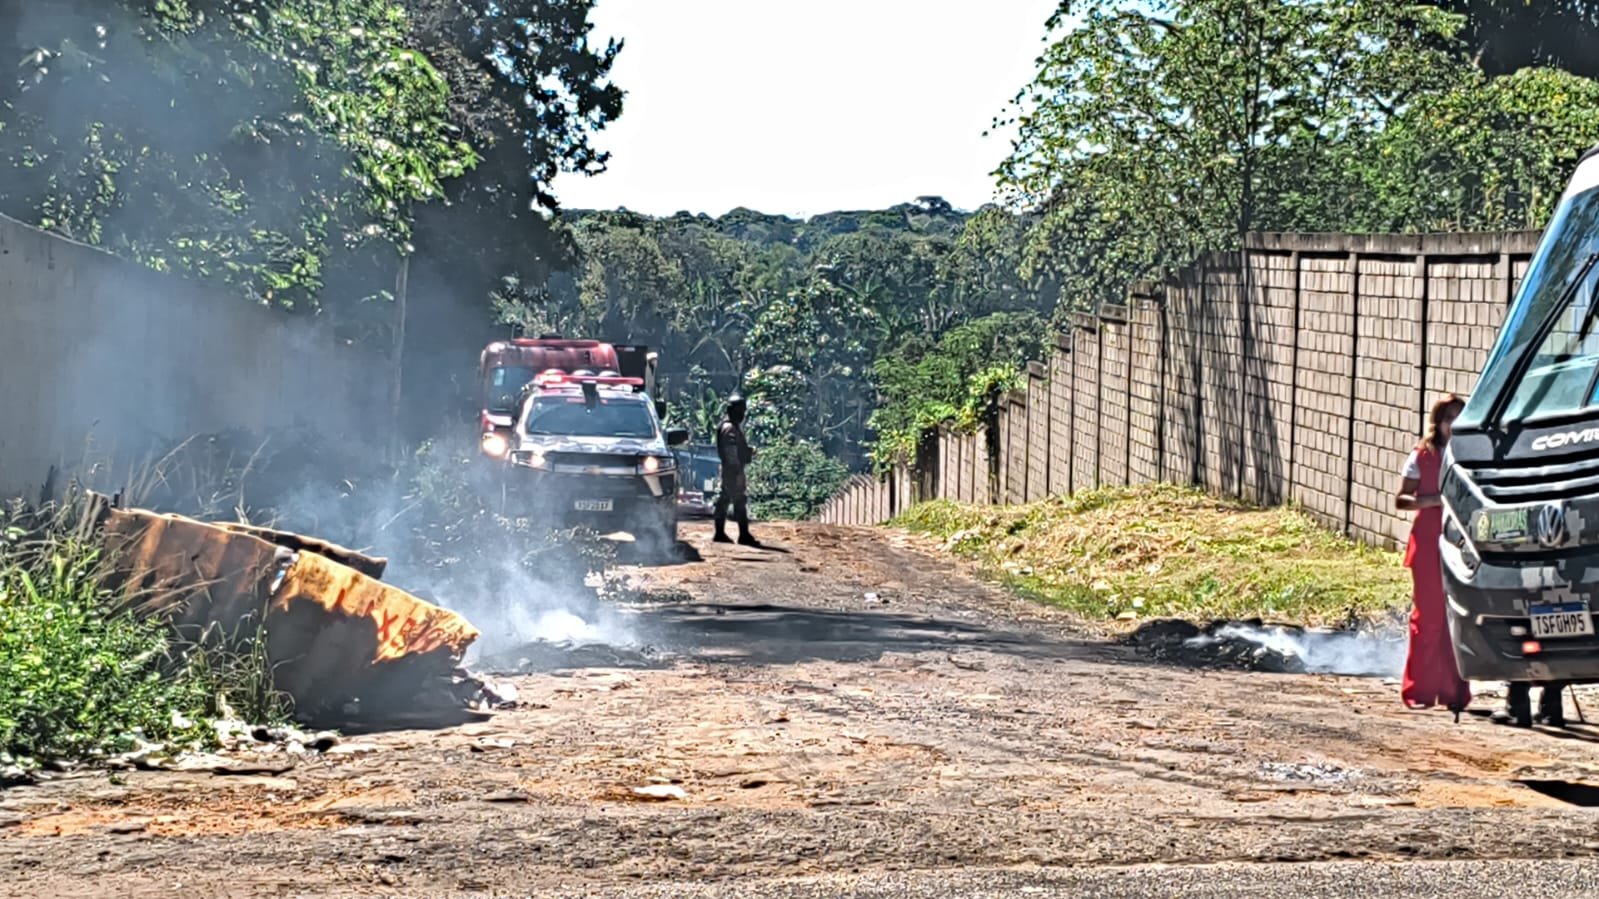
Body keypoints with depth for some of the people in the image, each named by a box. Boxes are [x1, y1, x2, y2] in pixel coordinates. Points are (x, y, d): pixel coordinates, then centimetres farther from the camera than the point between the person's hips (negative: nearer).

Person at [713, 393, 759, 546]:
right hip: (733, 469, -11)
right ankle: (744, 535, -12)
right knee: (740, 500, -10)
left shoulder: (735, 426, 16)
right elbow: (731, 453, -22)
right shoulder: (730, 428, -16)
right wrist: (737, 470, -24)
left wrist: (749, 451, 7)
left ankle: (720, 533, 16)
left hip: (730, 469, 11)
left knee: (724, 499, 12)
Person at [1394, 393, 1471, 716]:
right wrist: (1432, 500, -16)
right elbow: (1400, 500, 1)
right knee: (1427, 617, -1)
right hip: (1429, 545, -2)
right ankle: (1419, 690, 5)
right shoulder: (1422, 457, 4)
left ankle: (1454, 690, 8)